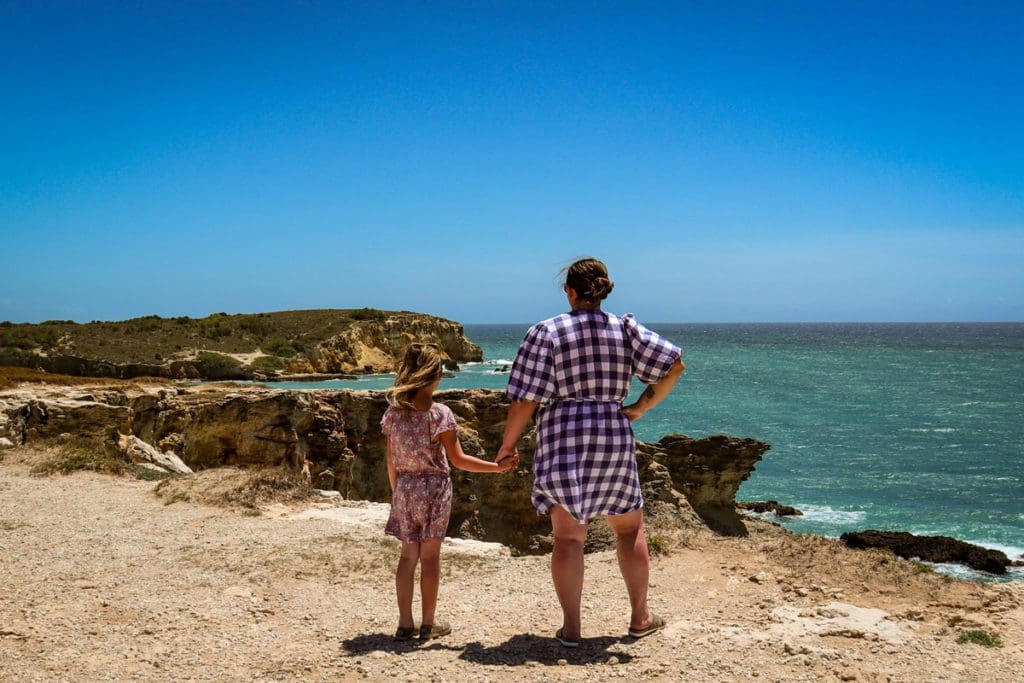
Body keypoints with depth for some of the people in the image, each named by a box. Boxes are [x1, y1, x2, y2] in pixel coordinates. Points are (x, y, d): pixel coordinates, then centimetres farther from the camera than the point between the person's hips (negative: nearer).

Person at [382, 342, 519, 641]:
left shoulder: (393, 411, -1)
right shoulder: (440, 413, -15)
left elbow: (391, 462, 4)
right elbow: (458, 460, -13)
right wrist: (498, 466, -8)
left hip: (405, 488, 4)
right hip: (434, 488, -4)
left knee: (408, 555, 11)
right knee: (430, 555, 6)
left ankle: (405, 623, 13)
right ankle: (428, 623, 14)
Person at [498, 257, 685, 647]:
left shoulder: (546, 332, -5)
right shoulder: (625, 330, 4)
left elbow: (525, 399, -8)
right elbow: (674, 365, 0)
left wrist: (508, 444, 2)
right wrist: (640, 408, 5)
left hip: (562, 439, -2)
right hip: (614, 439, 2)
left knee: (568, 535, 4)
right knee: (630, 528, 17)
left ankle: (571, 627, 7)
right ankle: (640, 618, 25)